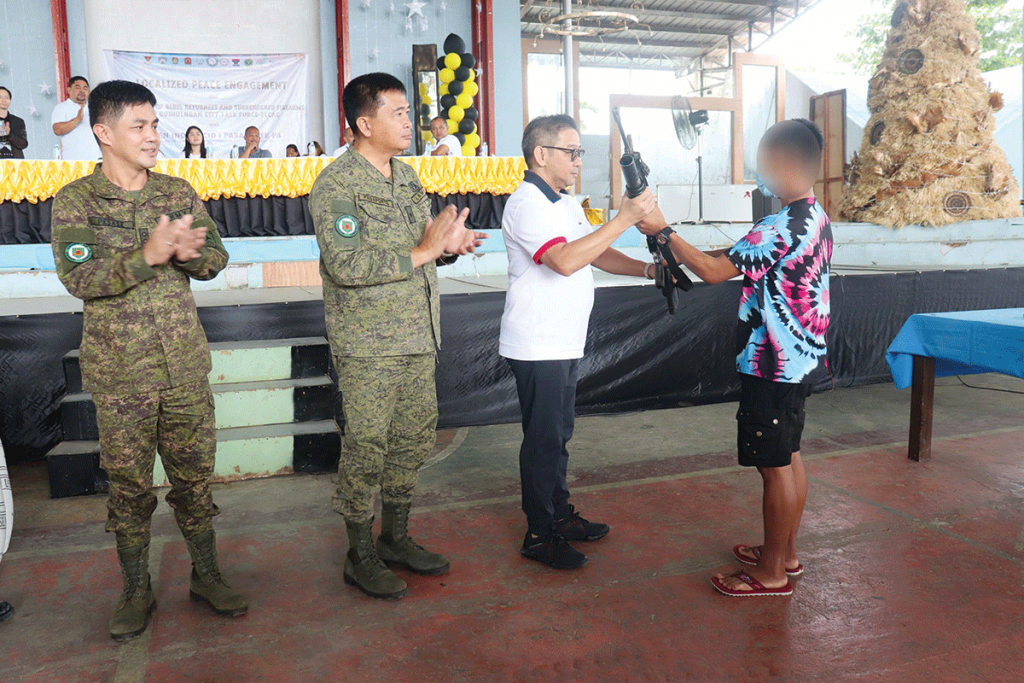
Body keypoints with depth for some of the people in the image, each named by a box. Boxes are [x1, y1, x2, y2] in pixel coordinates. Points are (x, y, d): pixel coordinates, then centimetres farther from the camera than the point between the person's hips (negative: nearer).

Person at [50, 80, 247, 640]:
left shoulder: (179, 192, 7)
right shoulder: (75, 200, -3)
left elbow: (216, 259, 5)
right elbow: (78, 278, -15)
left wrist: (189, 253, -18)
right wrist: (148, 254, -27)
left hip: (186, 363, 3)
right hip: (119, 370, -2)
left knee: (194, 471, 10)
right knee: (128, 481, 8)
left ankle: (206, 574, 26)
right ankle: (136, 590, 25)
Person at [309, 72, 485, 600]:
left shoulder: (406, 175, 14)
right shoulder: (335, 185, -13)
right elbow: (345, 264, -24)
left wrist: (448, 243, 2)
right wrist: (423, 251, -22)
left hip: (418, 337, 8)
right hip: (368, 344, -8)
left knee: (414, 438, 14)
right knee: (366, 447, 2)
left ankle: (395, 536, 31)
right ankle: (360, 554, 19)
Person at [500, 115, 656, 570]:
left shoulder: (566, 204, 16)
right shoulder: (527, 203, -16)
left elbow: (597, 254, 15)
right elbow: (565, 261, -30)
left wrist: (647, 269, -1)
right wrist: (624, 219, -28)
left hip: (564, 343, 9)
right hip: (537, 347, -9)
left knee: (558, 434, 18)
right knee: (543, 440, 0)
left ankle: (560, 515, 32)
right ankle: (539, 536, 12)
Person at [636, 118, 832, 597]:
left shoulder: (783, 228, -23)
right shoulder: (815, 218, 10)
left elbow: (715, 271, -22)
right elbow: (742, 259, 13)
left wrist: (664, 232, -14)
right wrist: (679, 254, 8)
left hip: (775, 367, -10)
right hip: (800, 360, 10)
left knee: (774, 466, 0)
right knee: (788, 457, 18)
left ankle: (771, 573, 13)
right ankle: (785, 552, 33)